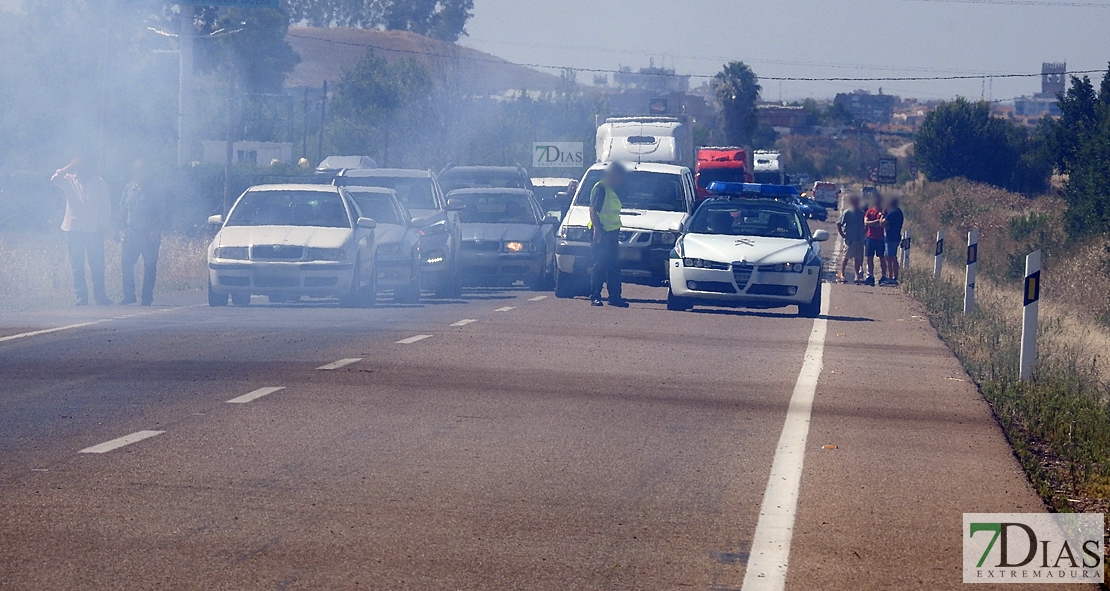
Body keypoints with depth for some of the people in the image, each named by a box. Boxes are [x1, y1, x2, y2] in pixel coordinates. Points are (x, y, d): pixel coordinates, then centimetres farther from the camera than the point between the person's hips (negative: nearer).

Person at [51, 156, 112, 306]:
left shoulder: (99, 183, 6)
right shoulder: (69, 181, 8)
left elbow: (106, 205, 7)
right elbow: (55, 180, -11)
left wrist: (104, 224, -2)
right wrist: (68, 168, -15)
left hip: (94, 230, -1)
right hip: (73, 230, 1)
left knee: (97, 265, -3)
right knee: (77, 266, 1)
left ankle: (100, 296, 2)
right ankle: (81, 297, 3)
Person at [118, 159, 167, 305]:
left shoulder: (155, 193, -4)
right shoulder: (129, 189, 8)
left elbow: (162, 214, -3)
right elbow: (123, 209, 15)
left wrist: (156, 230, -13)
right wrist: (122, 227, 6)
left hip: (149, 235, -3)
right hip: (132, 233, 3)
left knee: (150, 266, 0)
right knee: (126, 263, -3)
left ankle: (147, 298, 7)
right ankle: (129, 296, 4)